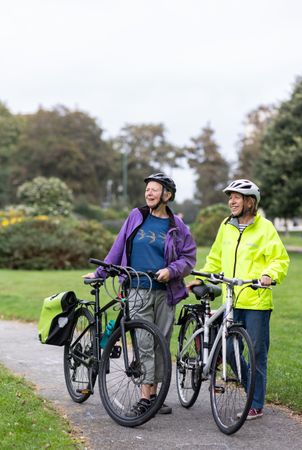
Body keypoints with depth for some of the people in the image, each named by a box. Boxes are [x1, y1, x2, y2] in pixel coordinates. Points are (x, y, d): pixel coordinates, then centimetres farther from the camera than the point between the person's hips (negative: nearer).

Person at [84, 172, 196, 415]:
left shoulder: (177, 226, 5)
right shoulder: (136, 217, 6)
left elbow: (189, 258, 6)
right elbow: (118, 248, 12)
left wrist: (171, 270, -12)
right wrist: (100, 273, 13)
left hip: (165, 292, 1)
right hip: (138, 290, -1)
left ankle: (153, 393, 17)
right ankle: (145, 397, -5)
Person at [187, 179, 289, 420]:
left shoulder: (265, 227, -3)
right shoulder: (226, 226, 12)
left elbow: (280, 259, -5)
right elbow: (215, 259, 23)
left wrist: (269, 275, -22)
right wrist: (200, 278, 15)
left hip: (257, 302, -5)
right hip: (230, 301, 5)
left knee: (256, 354, 2)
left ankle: (256, 405, 12)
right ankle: (254, 388, 26)